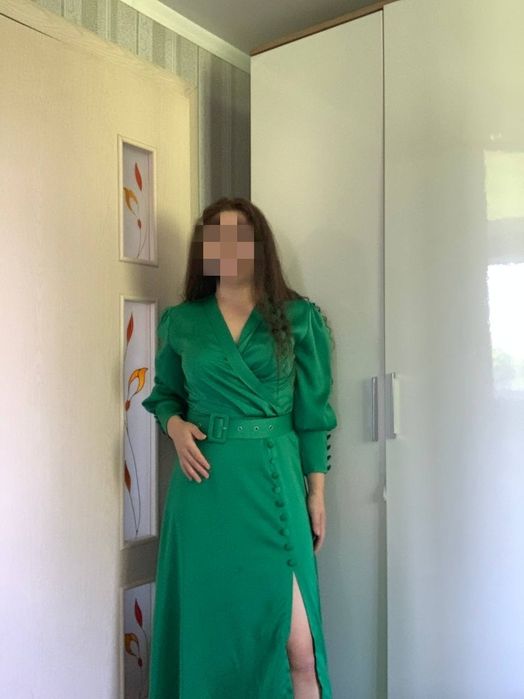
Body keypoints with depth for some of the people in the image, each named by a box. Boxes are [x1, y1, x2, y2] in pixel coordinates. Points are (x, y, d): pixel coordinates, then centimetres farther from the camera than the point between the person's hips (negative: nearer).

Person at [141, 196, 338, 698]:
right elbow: (164, 393, 18)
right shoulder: (180, 321, 7)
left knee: (296, 645, -4)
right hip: (204, 484, 2)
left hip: (273, 481, -1)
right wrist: (174, 424, -4)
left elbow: (313, 412, 4)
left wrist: (317, 491, 1)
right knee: (208, 628, 9)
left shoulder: (299, 318, 4)